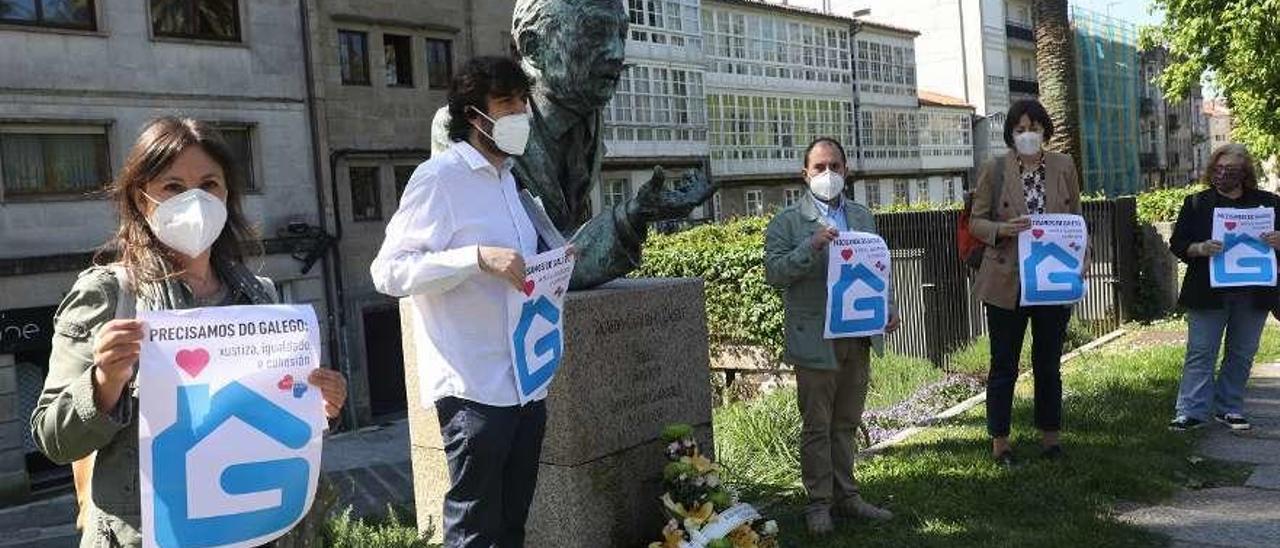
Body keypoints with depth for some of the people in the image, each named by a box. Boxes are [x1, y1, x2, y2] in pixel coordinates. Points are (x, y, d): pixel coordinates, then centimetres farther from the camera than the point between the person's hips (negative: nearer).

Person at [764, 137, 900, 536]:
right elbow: (774, 272, -11)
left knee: (847, 423, 14)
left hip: (859, 336, 5)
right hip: (816, 340, -5)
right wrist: (811, 247, -23)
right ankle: (819, 503, 11)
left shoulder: (863, 217, 14)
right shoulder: (788, 222, -2)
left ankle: (846, 496, 23)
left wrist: (887, 307, 5)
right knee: (817, 427, 2)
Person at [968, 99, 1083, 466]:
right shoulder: (994, 170, -2)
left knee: (1049, 364, 14)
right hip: (1007, 282, -2)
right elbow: (976, 222, 0)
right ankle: (999, 440, 15)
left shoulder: (1064, 167, 5)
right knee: (1004, 365, 5)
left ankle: (1050, 436, 26)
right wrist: (1003, 230, -21)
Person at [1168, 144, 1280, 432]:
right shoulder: (1196, 203, 5)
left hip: (1252, 295, 2)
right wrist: (1200, 249, -19)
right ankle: (1191, 413, -3)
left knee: (1242, 354, 9)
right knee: (1200, 353, -4)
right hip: (1208, 294, -2)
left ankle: (1229, 408, 20)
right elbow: (1177, 244, 2)